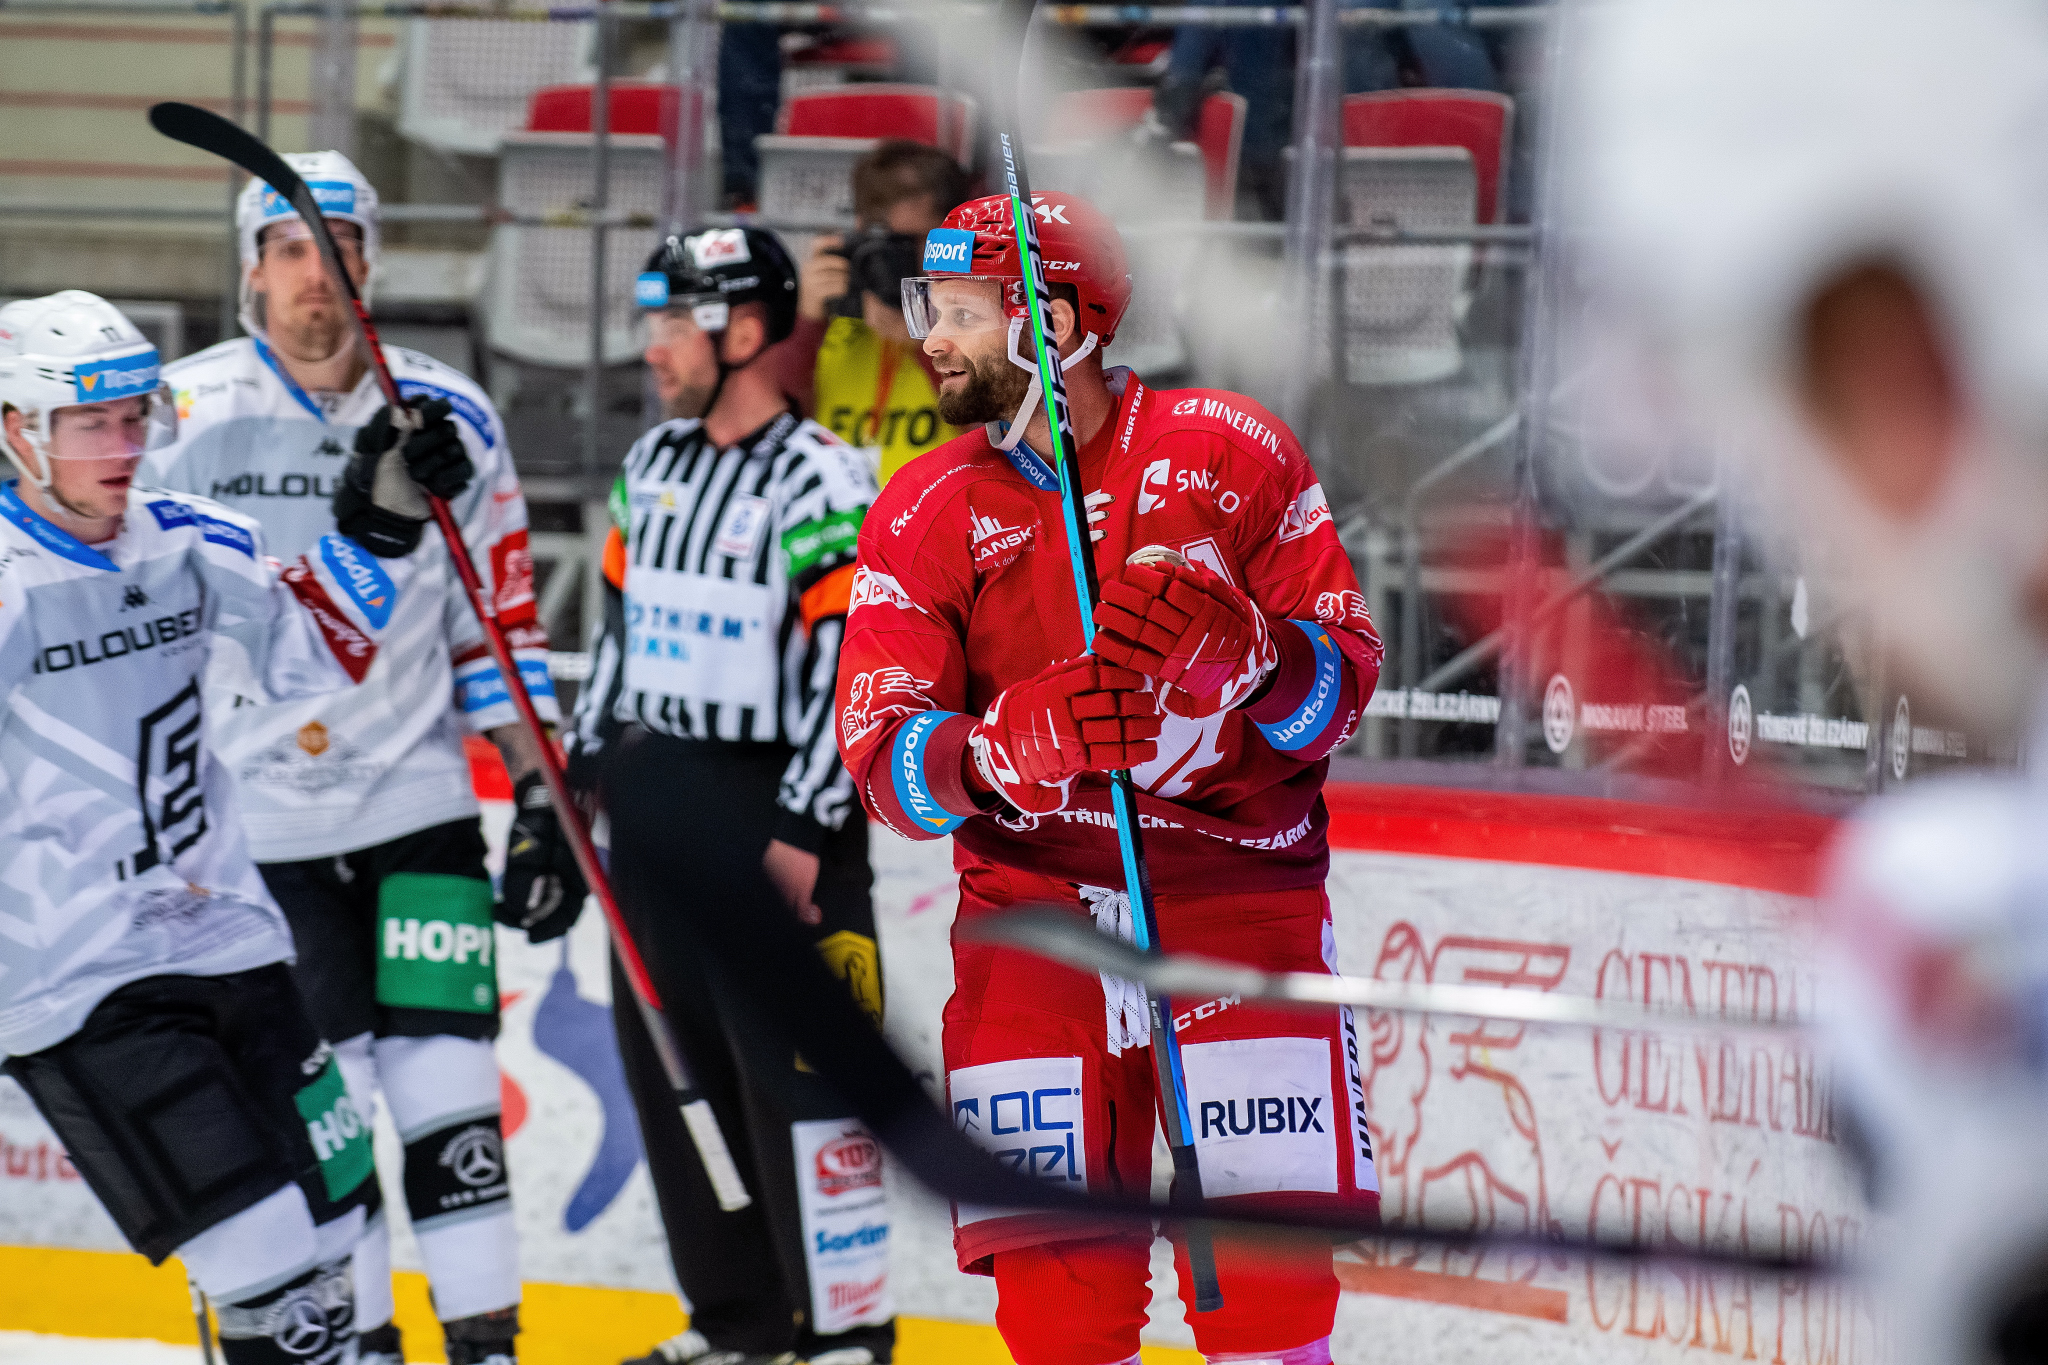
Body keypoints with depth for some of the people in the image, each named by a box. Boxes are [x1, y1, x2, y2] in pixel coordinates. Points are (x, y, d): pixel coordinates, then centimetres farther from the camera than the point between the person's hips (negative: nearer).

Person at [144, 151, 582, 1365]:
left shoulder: (449, 420, 2)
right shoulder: (184, 416, -3)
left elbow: (499, 625, 7)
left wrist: (544, 802, 2)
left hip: (419, 802, 1)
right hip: (256, 820, -1)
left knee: (446, 1077, -3)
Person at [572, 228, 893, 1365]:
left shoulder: (822, 483, -14)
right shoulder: (653, 466, 11)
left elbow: (856, 665, -16)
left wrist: (808, 826, -18)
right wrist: (577, 772, 18)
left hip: (769, 812, -8)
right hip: (652, 819, 8)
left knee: (800, 1072, -7)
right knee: (675, 1068, 11)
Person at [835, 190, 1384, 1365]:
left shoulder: (1232, 455, -2)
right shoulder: (926, 514, 2)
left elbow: (1343, 683, -3)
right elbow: (884, 759, -6)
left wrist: (1238, 643, -24)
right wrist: (1009, 745, -27)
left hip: (1238, 900, -1)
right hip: (1031, 908, 2)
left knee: (1268, 1269, -8)